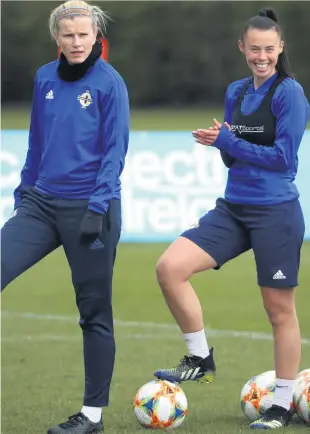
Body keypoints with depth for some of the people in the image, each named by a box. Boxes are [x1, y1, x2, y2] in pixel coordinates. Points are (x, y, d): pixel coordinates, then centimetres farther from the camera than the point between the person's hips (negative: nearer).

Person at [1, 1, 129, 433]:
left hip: (89, 208, -5)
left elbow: (115, 151, -10)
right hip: (42, 202, 5)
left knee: (94, 311, 3)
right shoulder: (45, 78, 8)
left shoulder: (109, 82, -7)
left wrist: (98, 207, -16)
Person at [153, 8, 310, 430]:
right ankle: (201, 360, 3)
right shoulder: (236, 92, 11)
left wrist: (227, 142, -14)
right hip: (233, 209, 6)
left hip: (275, 213, -6)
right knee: (170, 267, -11)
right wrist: (220, 142, -5)